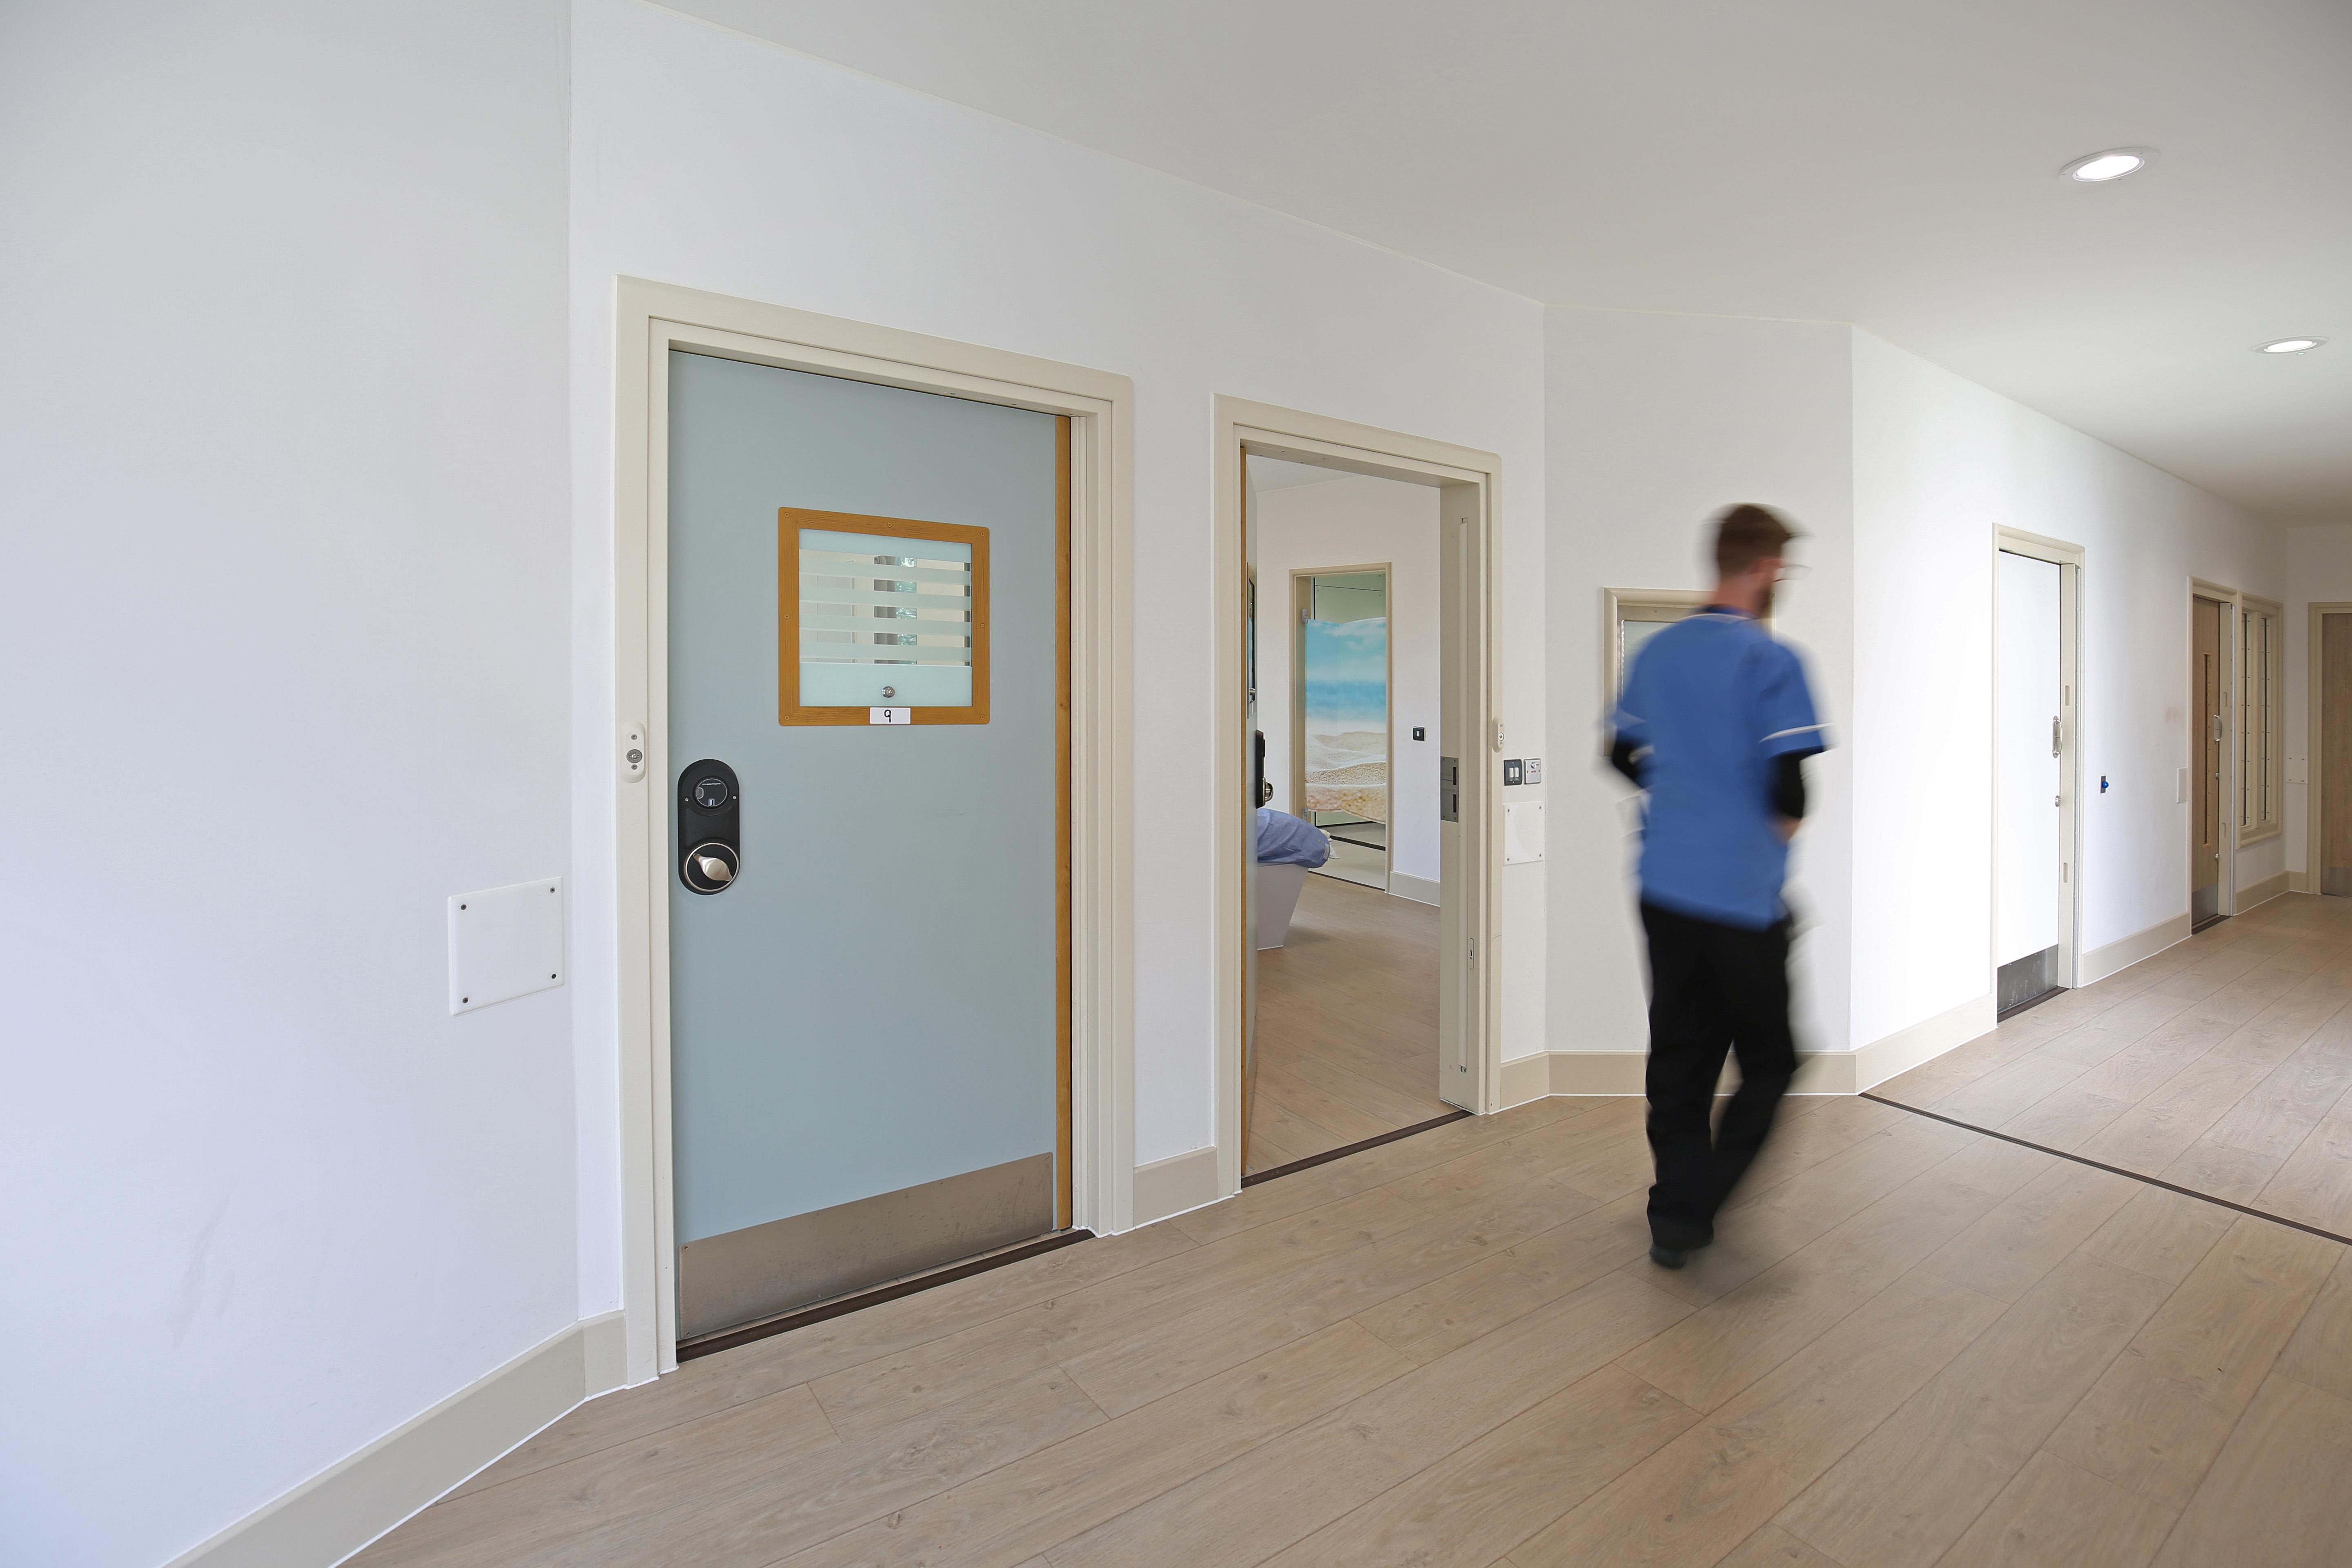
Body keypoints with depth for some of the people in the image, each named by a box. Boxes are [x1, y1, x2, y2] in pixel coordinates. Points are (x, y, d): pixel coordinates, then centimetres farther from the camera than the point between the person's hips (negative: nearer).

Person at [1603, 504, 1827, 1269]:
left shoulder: (1658, 650, 7)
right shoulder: (1773, 659, -12)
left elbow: (1623, 755, 15)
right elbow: (1790, 789, -16)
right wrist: (1778, 833, 5)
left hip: (1663, 884, 6)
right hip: (1743, 893, -6)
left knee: (1678, 1055, 14)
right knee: (1769, 1060, 11)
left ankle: (1677, 1216, 23)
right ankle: (1696, 1206, 7)